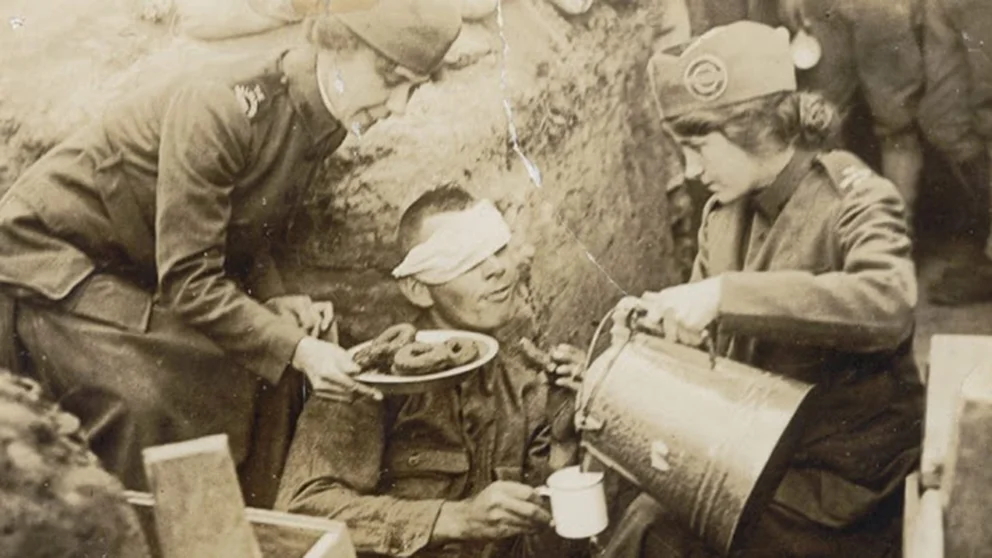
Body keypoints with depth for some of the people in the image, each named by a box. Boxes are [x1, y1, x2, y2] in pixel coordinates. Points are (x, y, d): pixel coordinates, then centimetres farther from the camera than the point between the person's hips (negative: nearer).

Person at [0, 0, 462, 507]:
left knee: (261, 380, -7)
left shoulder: (322, 120, -8)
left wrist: (275, 302, -13)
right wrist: (297, 349, -34)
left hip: (146, 273, 8)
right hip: (57, 253, -7)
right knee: (143, 405, -24)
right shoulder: (221, 108, -33)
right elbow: (186, 278, -31)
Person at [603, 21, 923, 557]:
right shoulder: (723, 212, 4)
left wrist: (725, 296, -38)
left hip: (842, 476, -6)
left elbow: (889, 304, -35)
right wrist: (658, 318, -9)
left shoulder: (853, 201, -14)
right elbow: (707, 334, 14)